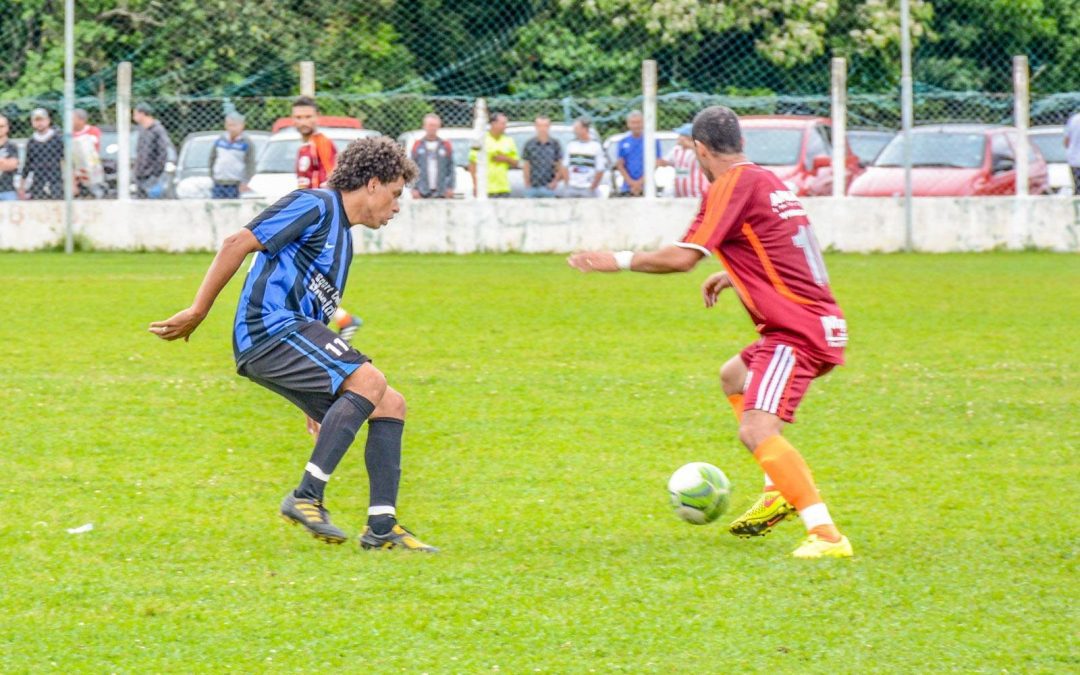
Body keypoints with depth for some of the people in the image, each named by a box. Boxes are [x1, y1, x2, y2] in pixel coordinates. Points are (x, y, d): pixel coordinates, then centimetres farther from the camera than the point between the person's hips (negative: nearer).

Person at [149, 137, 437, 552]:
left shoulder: (342, 238, 26)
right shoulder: (315, 206, -3)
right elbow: (237, 244, -10)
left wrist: (320, 404, 31)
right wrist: (197, 313, -12)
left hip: (294, 334, 9)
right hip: (269, 327, -9)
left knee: (389, 404, 1)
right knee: (370, 380, -24)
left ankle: (382, 526, -4)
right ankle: (306, 497, -25)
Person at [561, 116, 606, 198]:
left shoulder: (596, 145, -4)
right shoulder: (571, 144, 9)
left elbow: (600, 170, -5)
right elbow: (565, 166, 12)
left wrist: (592, 188, -7)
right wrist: (568, 184, 4)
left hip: (588, 189, -4)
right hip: (571, 188, 4)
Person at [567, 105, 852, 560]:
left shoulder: (733, 186, -11)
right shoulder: (768, 182, 16)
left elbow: (683, 257, -17)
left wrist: (619, 261, -6)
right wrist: (735, 277, 34)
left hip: (797, 332, -10)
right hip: (822, 324, 10)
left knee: (756, 431, -21)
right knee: (733, 376, 33)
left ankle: (826, 535, -32)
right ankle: (779, 493, 26)